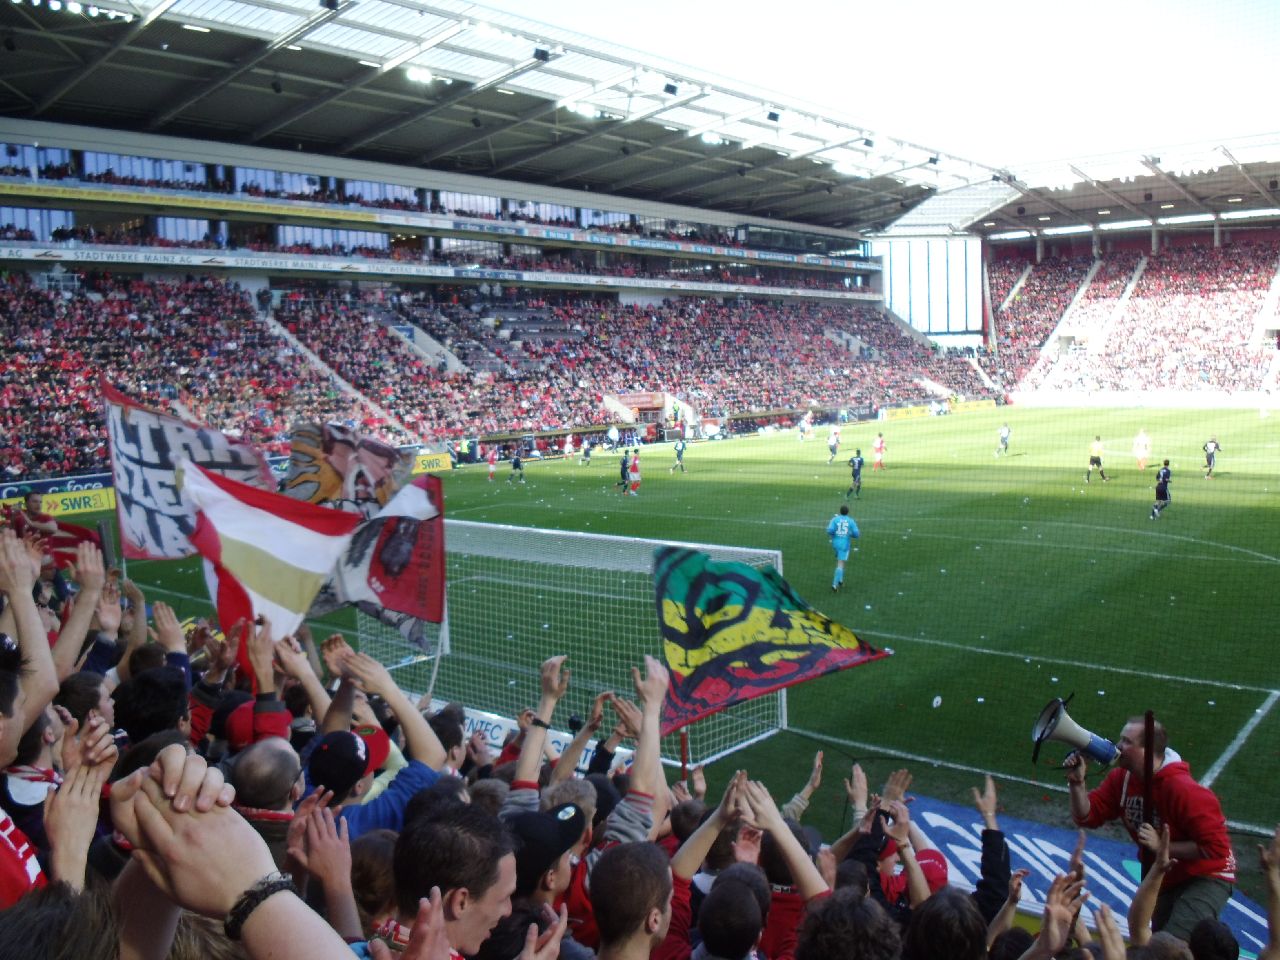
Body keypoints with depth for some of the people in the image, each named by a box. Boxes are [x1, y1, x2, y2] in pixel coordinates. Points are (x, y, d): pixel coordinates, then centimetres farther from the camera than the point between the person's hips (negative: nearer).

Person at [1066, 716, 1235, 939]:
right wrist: (1077, 782, -21)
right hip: (1166, 881, 8)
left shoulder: (1184, 790, -28)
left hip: (1206, 878, -8)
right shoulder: (1121, 778, -7)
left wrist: (1162, 846, -28)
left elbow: (1216, 847, -28)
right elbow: (1087, 816, -6)